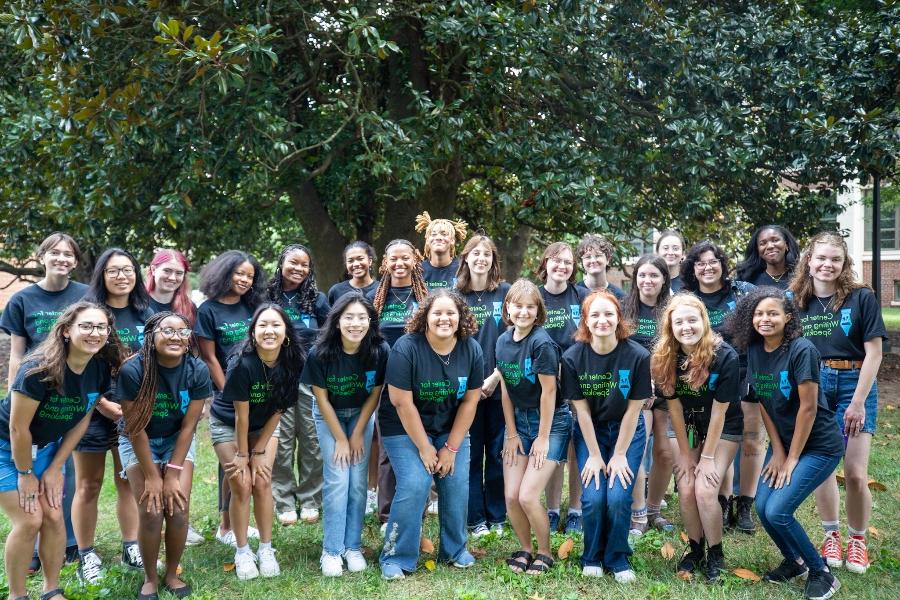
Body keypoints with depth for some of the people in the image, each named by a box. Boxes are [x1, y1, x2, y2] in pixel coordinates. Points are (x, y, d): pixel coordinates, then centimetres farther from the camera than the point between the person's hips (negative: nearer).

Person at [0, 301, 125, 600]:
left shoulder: (100, 370, -13)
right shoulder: (39, 369, -32)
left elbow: (81, 421, -3)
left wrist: (54, 468, -2)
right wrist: (25, 474, -14)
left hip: (45, 447, 5)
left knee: (54, 517, 2)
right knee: (29, 521, -8)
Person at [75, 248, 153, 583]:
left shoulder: (146, 314, 7)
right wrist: (104, 404, -15)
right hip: (93, 410, -3)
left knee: (129, 482, 10)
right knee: (88, 485, 4)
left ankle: (131, 549, 20)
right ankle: (86, 555, 14)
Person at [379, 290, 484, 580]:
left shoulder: (472, 350, -11)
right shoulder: (406, 348, -23)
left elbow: (470, 400, -5)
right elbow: (403, 403, -19)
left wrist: (451, 448, -7)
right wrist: (424, 448, -15)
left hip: (451, 428, 4)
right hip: (405, 428, -4)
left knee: (457, 485, -4)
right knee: (414, 486, -16)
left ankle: (454, 550, 18)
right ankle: (396, 558, -2)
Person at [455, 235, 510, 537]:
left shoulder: (506, 293, 3)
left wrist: (494, 378, -8)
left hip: (498, 385, 0)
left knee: (497, 452, 5)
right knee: (471, 453, 4)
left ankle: (497, 517, 17)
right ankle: (476, 519, 14)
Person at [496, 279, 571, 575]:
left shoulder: (542, 343, -20)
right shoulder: (503, 341, 0)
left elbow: (549, 391, -16)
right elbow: (505, 389, 5)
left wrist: (543, 438, -12)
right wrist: (512, 433, 4)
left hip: (551, 421, -6)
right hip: (519, 419, 6)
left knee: (528, 496, -11)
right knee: (510, 496, 1)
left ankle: (545, 553, 13)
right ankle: (525, 548, 25)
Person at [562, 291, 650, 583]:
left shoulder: (638, 356, -19)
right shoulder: (573, 357, -16)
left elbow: (633, 408, -12)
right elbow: (581, 409, -10)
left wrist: (620, 455, -10)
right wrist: (594, 455, -9)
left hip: (627, 431, 0)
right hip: (590, 431, 1)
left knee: (618, 496, -14)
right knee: (593, 497, -12)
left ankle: (618, 559, 12)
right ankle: (592, 558, 15)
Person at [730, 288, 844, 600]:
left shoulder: (802, 350, -23)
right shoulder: (754, 351, -2)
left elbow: (808, 407, -20)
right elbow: (764, 404, 4)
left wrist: (792, 458, -15)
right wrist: (777, 450, 0)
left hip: (819, 445, -6)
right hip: (784, 441, 6)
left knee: (777, 511, -14)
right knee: (762, 507, -3)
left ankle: (822, 572, 9)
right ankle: (795, 561, 24)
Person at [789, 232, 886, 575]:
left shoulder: (862, 298, -6)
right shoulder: (797, 301, 2)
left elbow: (873, 353, -7)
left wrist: (858, 401, -12)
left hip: (854, 385, -2)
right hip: (812, 387, 2)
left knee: (855, 473, -4)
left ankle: (858, 540, 17)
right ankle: (831, 536, 22)